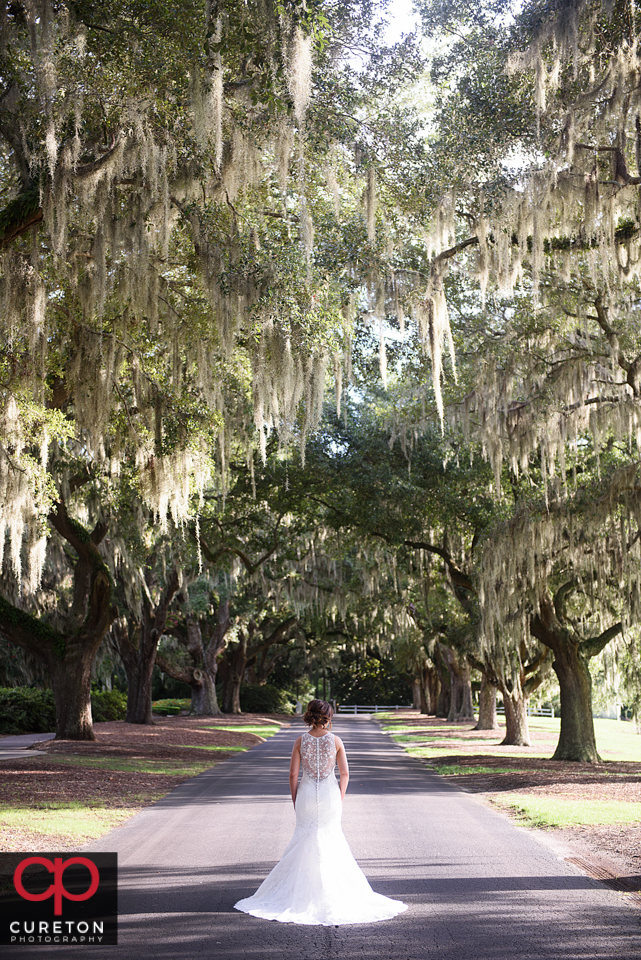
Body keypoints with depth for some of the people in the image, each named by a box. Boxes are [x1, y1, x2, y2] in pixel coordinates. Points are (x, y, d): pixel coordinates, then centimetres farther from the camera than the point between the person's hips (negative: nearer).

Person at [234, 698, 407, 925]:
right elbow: (345, 774, 0)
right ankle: (332, 891, 14)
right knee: (332, 842, 11)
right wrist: (340, 799, 12)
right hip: (330, 795, 0)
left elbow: (293, 775, -4)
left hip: (306, 795, 0)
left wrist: (295, 800, 8)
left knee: (304, 841, 11)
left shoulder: (301, 741, -5)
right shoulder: (335, 741, -5)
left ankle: (303, 892, 12)